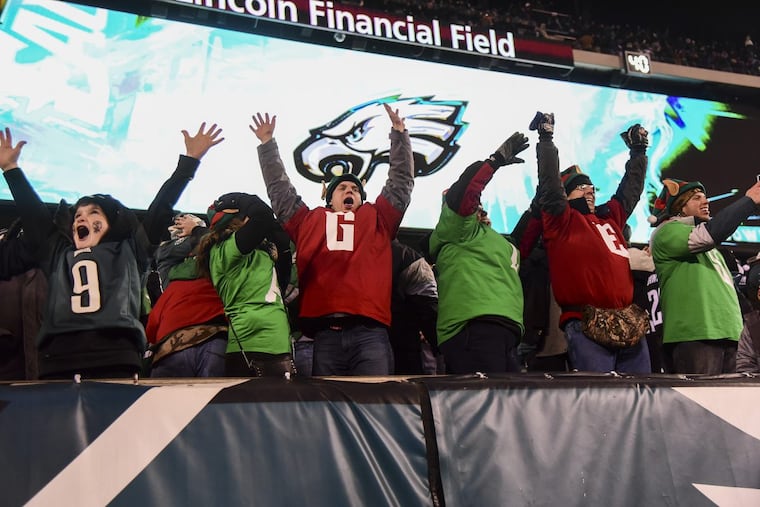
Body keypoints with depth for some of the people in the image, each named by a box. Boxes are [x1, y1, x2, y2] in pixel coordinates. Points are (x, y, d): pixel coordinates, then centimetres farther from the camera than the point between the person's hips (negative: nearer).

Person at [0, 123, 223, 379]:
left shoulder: (129, 251, 24)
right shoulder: (59, 255, 31)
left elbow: (160, 208, 22)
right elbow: (32, 213, 33)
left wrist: (190, 160, 21)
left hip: (116, 362, -2)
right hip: (57, 364, 2)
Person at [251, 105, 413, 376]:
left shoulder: (377, 219, 26)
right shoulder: (310, 220, 26)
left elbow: (402, 181, 26)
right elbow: (279, 189, 29)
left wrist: (399, 133, 23)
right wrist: (267, 143, 30)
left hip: (370, 331, 0)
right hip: (325, 332, 1)